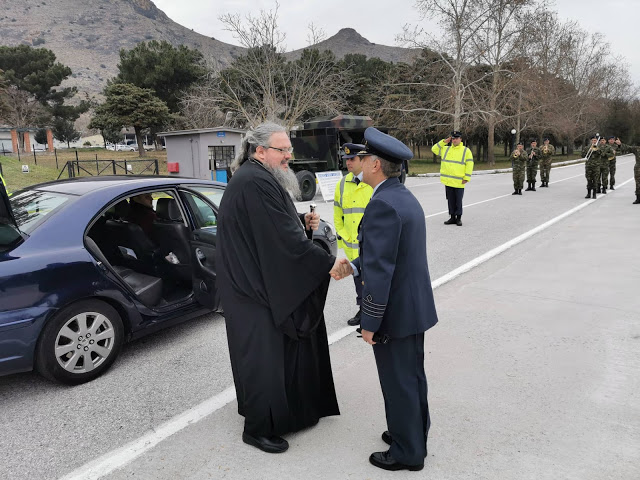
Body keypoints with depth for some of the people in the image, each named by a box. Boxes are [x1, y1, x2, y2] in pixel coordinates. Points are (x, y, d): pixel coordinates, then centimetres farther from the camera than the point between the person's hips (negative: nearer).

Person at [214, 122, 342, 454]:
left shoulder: (260, 179, 12)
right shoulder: (255, 183, -23)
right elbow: (285, 238, -27)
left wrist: (303, 223, 0)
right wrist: (328, 263, -22)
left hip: (265, 282, 11)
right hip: (255, 287, -11)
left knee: (281, 346, 20)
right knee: (264, 354, 2)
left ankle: (291, 408, 38)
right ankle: (258, 428, 21)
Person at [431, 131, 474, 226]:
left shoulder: (466, 150, 1)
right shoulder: (446, 149, 12)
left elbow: (469, 165, -2)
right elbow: (434, 149, 15)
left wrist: (466, 178, -9)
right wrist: (444, 142, 6)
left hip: (459, 182, -4)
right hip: (448, 181, 4)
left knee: (458, 201, 2)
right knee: (451, 200, 10)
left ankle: (458, 218, 11)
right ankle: (452, 217, 18)